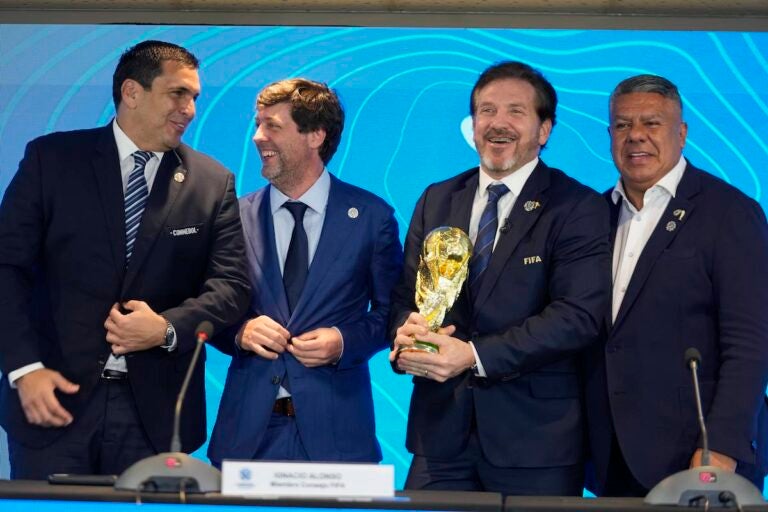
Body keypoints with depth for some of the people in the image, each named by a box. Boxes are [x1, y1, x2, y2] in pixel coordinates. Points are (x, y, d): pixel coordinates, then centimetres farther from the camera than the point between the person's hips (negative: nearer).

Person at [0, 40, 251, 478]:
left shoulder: (212, 183, 7)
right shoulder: (53, 158, 2)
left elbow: (231, 285, 3)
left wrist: (167, 328, -16)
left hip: (155, 408, 1)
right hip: (56, 394, -1)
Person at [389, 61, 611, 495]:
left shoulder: (578, 208, -3)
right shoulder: (437, 201, 13)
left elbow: (578, 316, -13)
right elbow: (405, 295, 14)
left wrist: (474, 356, -20)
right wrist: (406, 333, -11)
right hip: (441, 428, 4)